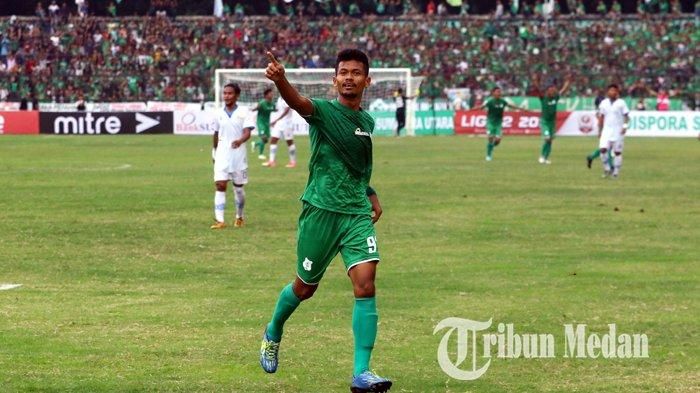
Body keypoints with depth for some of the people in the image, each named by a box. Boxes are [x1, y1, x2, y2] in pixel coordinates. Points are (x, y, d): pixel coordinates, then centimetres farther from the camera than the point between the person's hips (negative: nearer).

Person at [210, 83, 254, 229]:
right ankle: (219, 221, -16)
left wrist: (240, 140, -36)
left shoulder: (243, 112, -4)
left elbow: (247, 132, -15)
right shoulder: (219, 114, 6)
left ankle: (239, 217, 31)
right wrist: (215, 153, 22)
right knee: (220, 186, -11)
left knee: (238, 187, 10)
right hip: (222, 155, 2)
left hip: (238, 155, -2)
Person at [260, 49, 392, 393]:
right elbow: (299, 102, -32)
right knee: (305, 287, 11)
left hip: (358, 214, 4)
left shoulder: (367, 122, 11)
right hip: (321, 210, -4)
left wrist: (372, 197, 15)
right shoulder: (323, 111, -7)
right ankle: (273, 335, 44)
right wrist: (280, 79, -54)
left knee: (365, 284, -14)